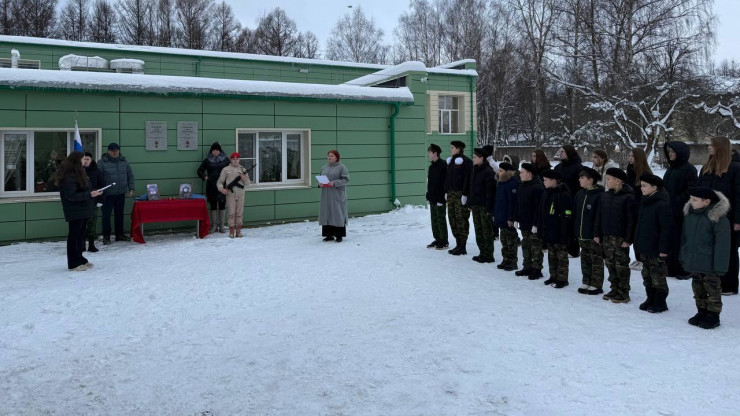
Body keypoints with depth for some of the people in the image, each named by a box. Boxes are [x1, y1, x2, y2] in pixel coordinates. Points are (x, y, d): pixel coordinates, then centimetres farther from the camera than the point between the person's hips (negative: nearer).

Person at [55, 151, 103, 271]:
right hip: (75, 212, -10)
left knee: (80, 234, 16)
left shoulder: (77, 174, 12)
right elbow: (71, 196, -22)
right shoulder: (68, 177, -18)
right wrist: (90, 194, -23)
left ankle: (80, 260, 26)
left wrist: (94, 192, 6)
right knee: (74, 235, -2)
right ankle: (74, 263, 5)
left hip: (82, 210, 10)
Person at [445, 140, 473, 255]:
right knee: (452, 217, 8)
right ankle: (458, 244, 17)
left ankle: (463, 247, -1)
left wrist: (465, 194, -19)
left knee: (461, 219, -6)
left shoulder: (466, 161, -9)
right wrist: (446, 192, 15)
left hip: (460, 194, -8)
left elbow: (467, 179, -14)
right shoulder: (450, 161, 17)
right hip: (451, 193, 8)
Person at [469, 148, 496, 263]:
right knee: (478, 230, 12)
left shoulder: (488, 172, -14)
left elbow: (490, 191, -17)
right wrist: (470, 203, 15)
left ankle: (488, 255, 6)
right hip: (475, 205, 9)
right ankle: (483, 253, 21)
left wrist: (489, 207, -19)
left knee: (487, 231, -1)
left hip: (484, 206, -9)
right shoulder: (475, 170, 13)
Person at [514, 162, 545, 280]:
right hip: (524, 223, 9)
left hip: (534, 223, -9)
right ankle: (527, 267, 26)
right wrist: (516, 219, 12)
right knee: (525, 245, 16)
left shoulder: (538, 188, -18)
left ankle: (537, 269, 9)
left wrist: (536, 223, -23)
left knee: (535, 246, 1)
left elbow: (539, 207, -21)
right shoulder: (520, 186, 10)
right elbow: (517, 204, 16)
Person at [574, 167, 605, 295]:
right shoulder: (580, 194, 8)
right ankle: (586, 282, 25)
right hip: (582, 234, 7)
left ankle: (596, 285, 10)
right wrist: (575, 230, 11)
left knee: (596, 260, 3)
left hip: (594, 235, -7)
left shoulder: (599, 195, -15)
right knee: (585, 259, 15)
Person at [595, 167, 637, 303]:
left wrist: (628, 239, -16)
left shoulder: (628, 197, -13)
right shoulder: (605, 196, 8)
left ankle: (624, 293, 12)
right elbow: (599, 216, 12)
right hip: (606, 237, 7)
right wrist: (597, 234, 10)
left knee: (621, 265, 2)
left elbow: (631, 220, -14)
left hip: (620, 238, -7)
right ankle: (615, 289, 25)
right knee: (610, 263, 13)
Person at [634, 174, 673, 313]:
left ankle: (660, 303, 14)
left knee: (657, 276, 3)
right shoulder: (644, 202, 9)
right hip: (644, 247, 9)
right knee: (647, 275, 16)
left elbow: (666, 228, -19)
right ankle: (650, 299, 28)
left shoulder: (662, 205, -19)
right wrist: (638, 244, 17)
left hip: (655, 249, -9)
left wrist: (663, 249, -20)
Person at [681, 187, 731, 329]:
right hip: (693, 261, 7)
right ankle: (701, 311, 30)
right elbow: (685, 237, 13)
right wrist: (683, 257, 15)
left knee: (712, 288, 5)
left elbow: (722, 243, -18)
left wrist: (720, 265, -18)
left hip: (709, 263, -7)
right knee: (698, 287, 17)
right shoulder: (689, 214, 3)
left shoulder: (718, 218, -19)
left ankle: (713, 315, 16)